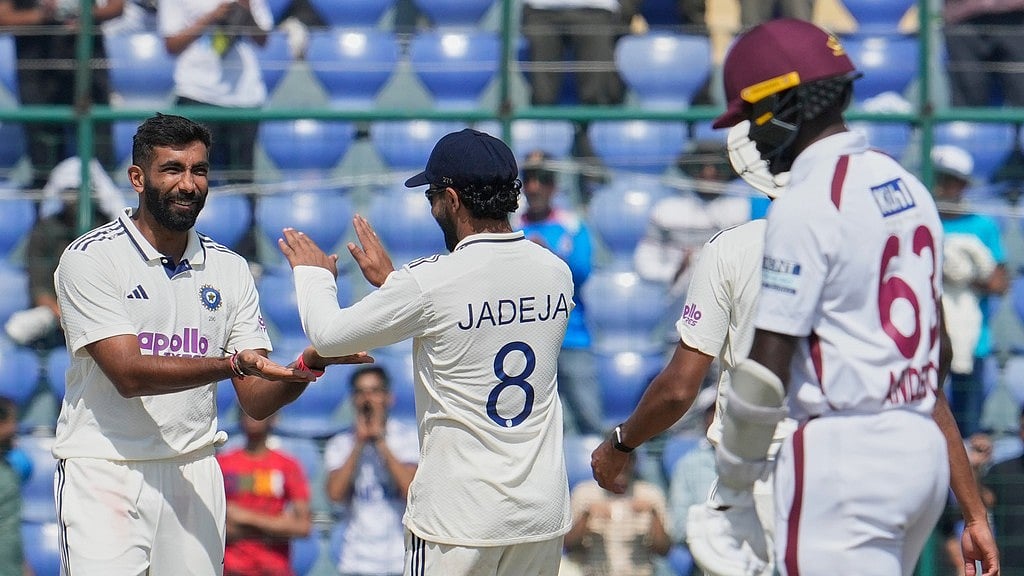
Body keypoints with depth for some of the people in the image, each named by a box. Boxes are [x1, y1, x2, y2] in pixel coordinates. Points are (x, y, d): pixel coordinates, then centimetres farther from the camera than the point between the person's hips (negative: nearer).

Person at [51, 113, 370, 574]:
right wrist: (234, 364, -28)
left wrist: (308, 365, -16)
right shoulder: (90, 258, -5)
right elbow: (129, 374, -17)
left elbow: (257, 401, 5)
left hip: (194, 476, 4)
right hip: (104, 471, -4)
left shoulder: (228, 269, 9)